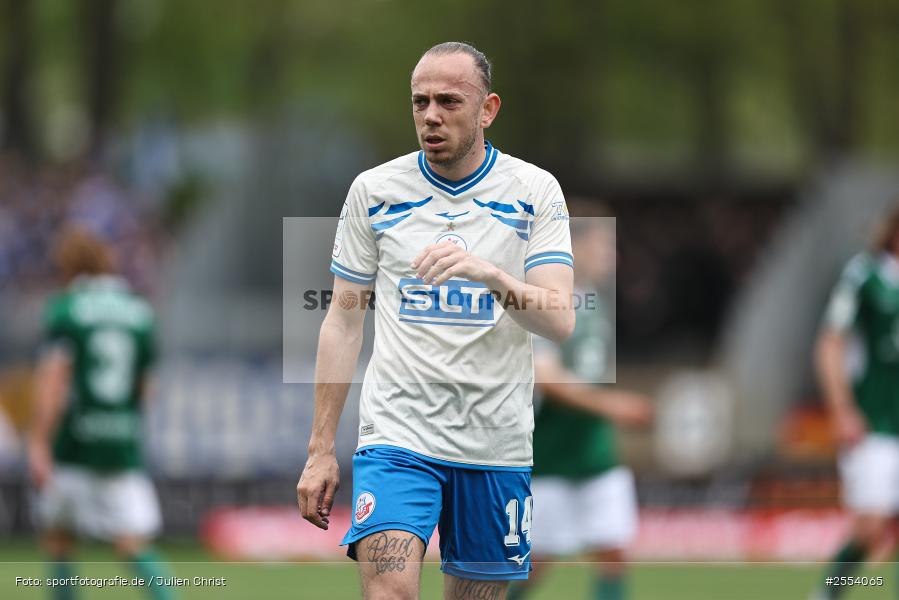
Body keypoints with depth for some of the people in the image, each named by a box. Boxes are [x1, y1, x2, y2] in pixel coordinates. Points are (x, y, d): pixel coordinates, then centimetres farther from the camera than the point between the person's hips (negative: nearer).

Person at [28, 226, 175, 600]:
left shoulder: (65, 310, -5)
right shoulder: (141, 313, 9)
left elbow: (53, 378, -16)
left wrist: (38, 444, -21)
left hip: (72, 445, -3)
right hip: (125, 447, 3)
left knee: (57, 537, 15)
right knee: (134, 544, -1)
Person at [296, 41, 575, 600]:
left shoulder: (536, 191, 2)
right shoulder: (374, 189, 5)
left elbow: (560, 321, -8)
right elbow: (343, 320, 10)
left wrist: (490, 273, -28)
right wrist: (321, 449, 6)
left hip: (497, 443, 1)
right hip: (397, 432, -1)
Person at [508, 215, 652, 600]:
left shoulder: (600, 300, 9)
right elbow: (546, 376, -26)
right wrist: (608, 403, -33)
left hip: (595, 451, 7)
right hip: (547, 458, -7)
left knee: (612, 553, -3)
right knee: (537, 561, -1)